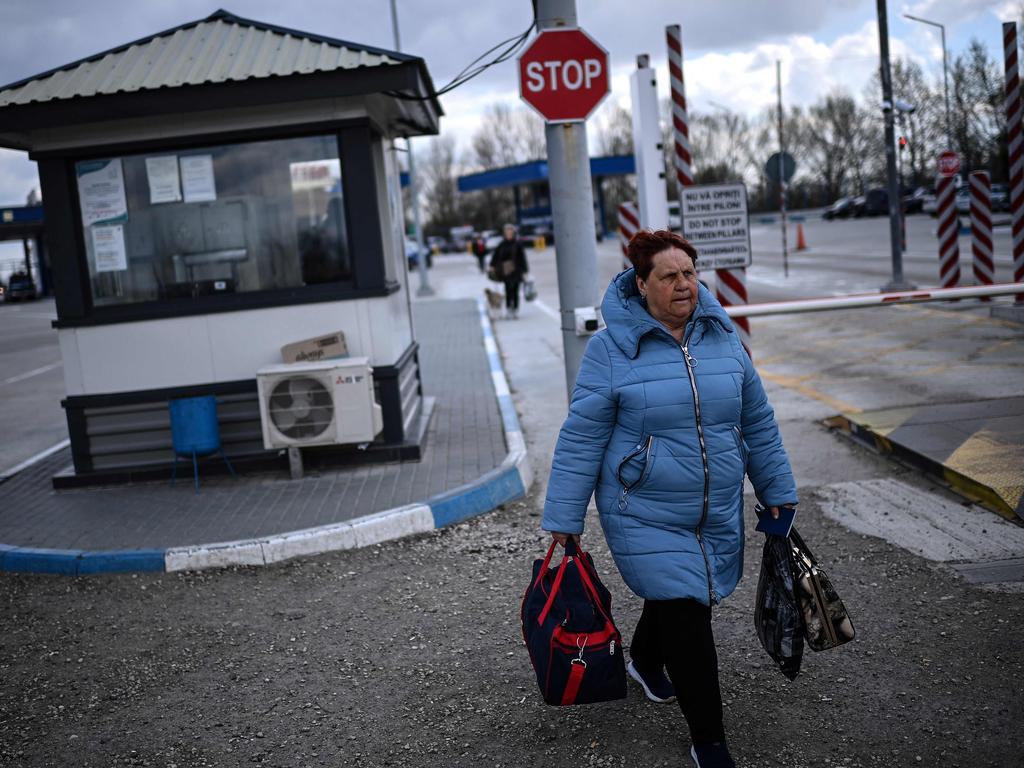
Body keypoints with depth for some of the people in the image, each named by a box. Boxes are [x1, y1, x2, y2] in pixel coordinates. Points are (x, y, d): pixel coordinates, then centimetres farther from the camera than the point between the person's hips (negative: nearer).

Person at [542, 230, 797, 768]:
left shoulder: (723, 338, 2)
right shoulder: (610, 349, -12)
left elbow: (757, 423, 10)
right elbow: (581, 439, -10)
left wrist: (777, 495, 12)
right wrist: (564, 522, -10)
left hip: (718, 515, 5)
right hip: (646, 517, -5)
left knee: (679, 596, 21)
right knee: (686, 620, -5)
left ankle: (645, 660, 54)